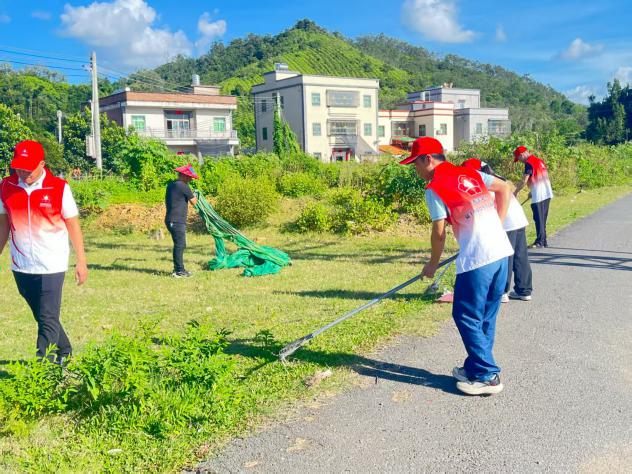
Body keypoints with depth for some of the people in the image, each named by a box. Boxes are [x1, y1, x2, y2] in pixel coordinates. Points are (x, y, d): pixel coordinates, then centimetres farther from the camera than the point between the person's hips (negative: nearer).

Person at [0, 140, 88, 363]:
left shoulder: (59, 187, -9)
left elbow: (73, 225, -3)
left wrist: (81, 262, -3)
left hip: (52, 267, -4)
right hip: (21, 267, 4)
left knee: (48, 320, -4)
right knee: (42, 318, 16)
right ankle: (64, 353, 35)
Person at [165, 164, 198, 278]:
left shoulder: (171, 185, 15)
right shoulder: (183, 186, -13)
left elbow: (166, 201, 24)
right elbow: (194, 202, -9)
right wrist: (194, 196, 10)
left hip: (171, 220, 9)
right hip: (177, 221, -9)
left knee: (180, 245, 16)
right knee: (179, 245, -5)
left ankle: (178, 269, 22)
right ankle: (179, 271, -1)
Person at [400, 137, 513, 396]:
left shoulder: (434, 189, -4)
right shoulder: (470, 173, 16)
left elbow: (439, 232, -6)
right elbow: (504, 188, 17)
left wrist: (433, 263, 9)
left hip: (476, 259, -8)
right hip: (502, 251, 8)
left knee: (466, 317, 5)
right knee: (485, 316, 17)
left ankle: (487, 376, 9)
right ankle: (476, 367, 29)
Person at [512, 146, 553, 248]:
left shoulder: (529, 163, -12)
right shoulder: (539, 160, 16)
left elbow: (524, 181, -17)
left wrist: (516, 192, -7)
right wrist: (532, 191, 22)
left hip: (538, 196, -9)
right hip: (547, 194, 9)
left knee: (539, 219, -3)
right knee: (543, 219, 13)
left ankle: (539, 241, 0)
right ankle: (543, 241, 17)